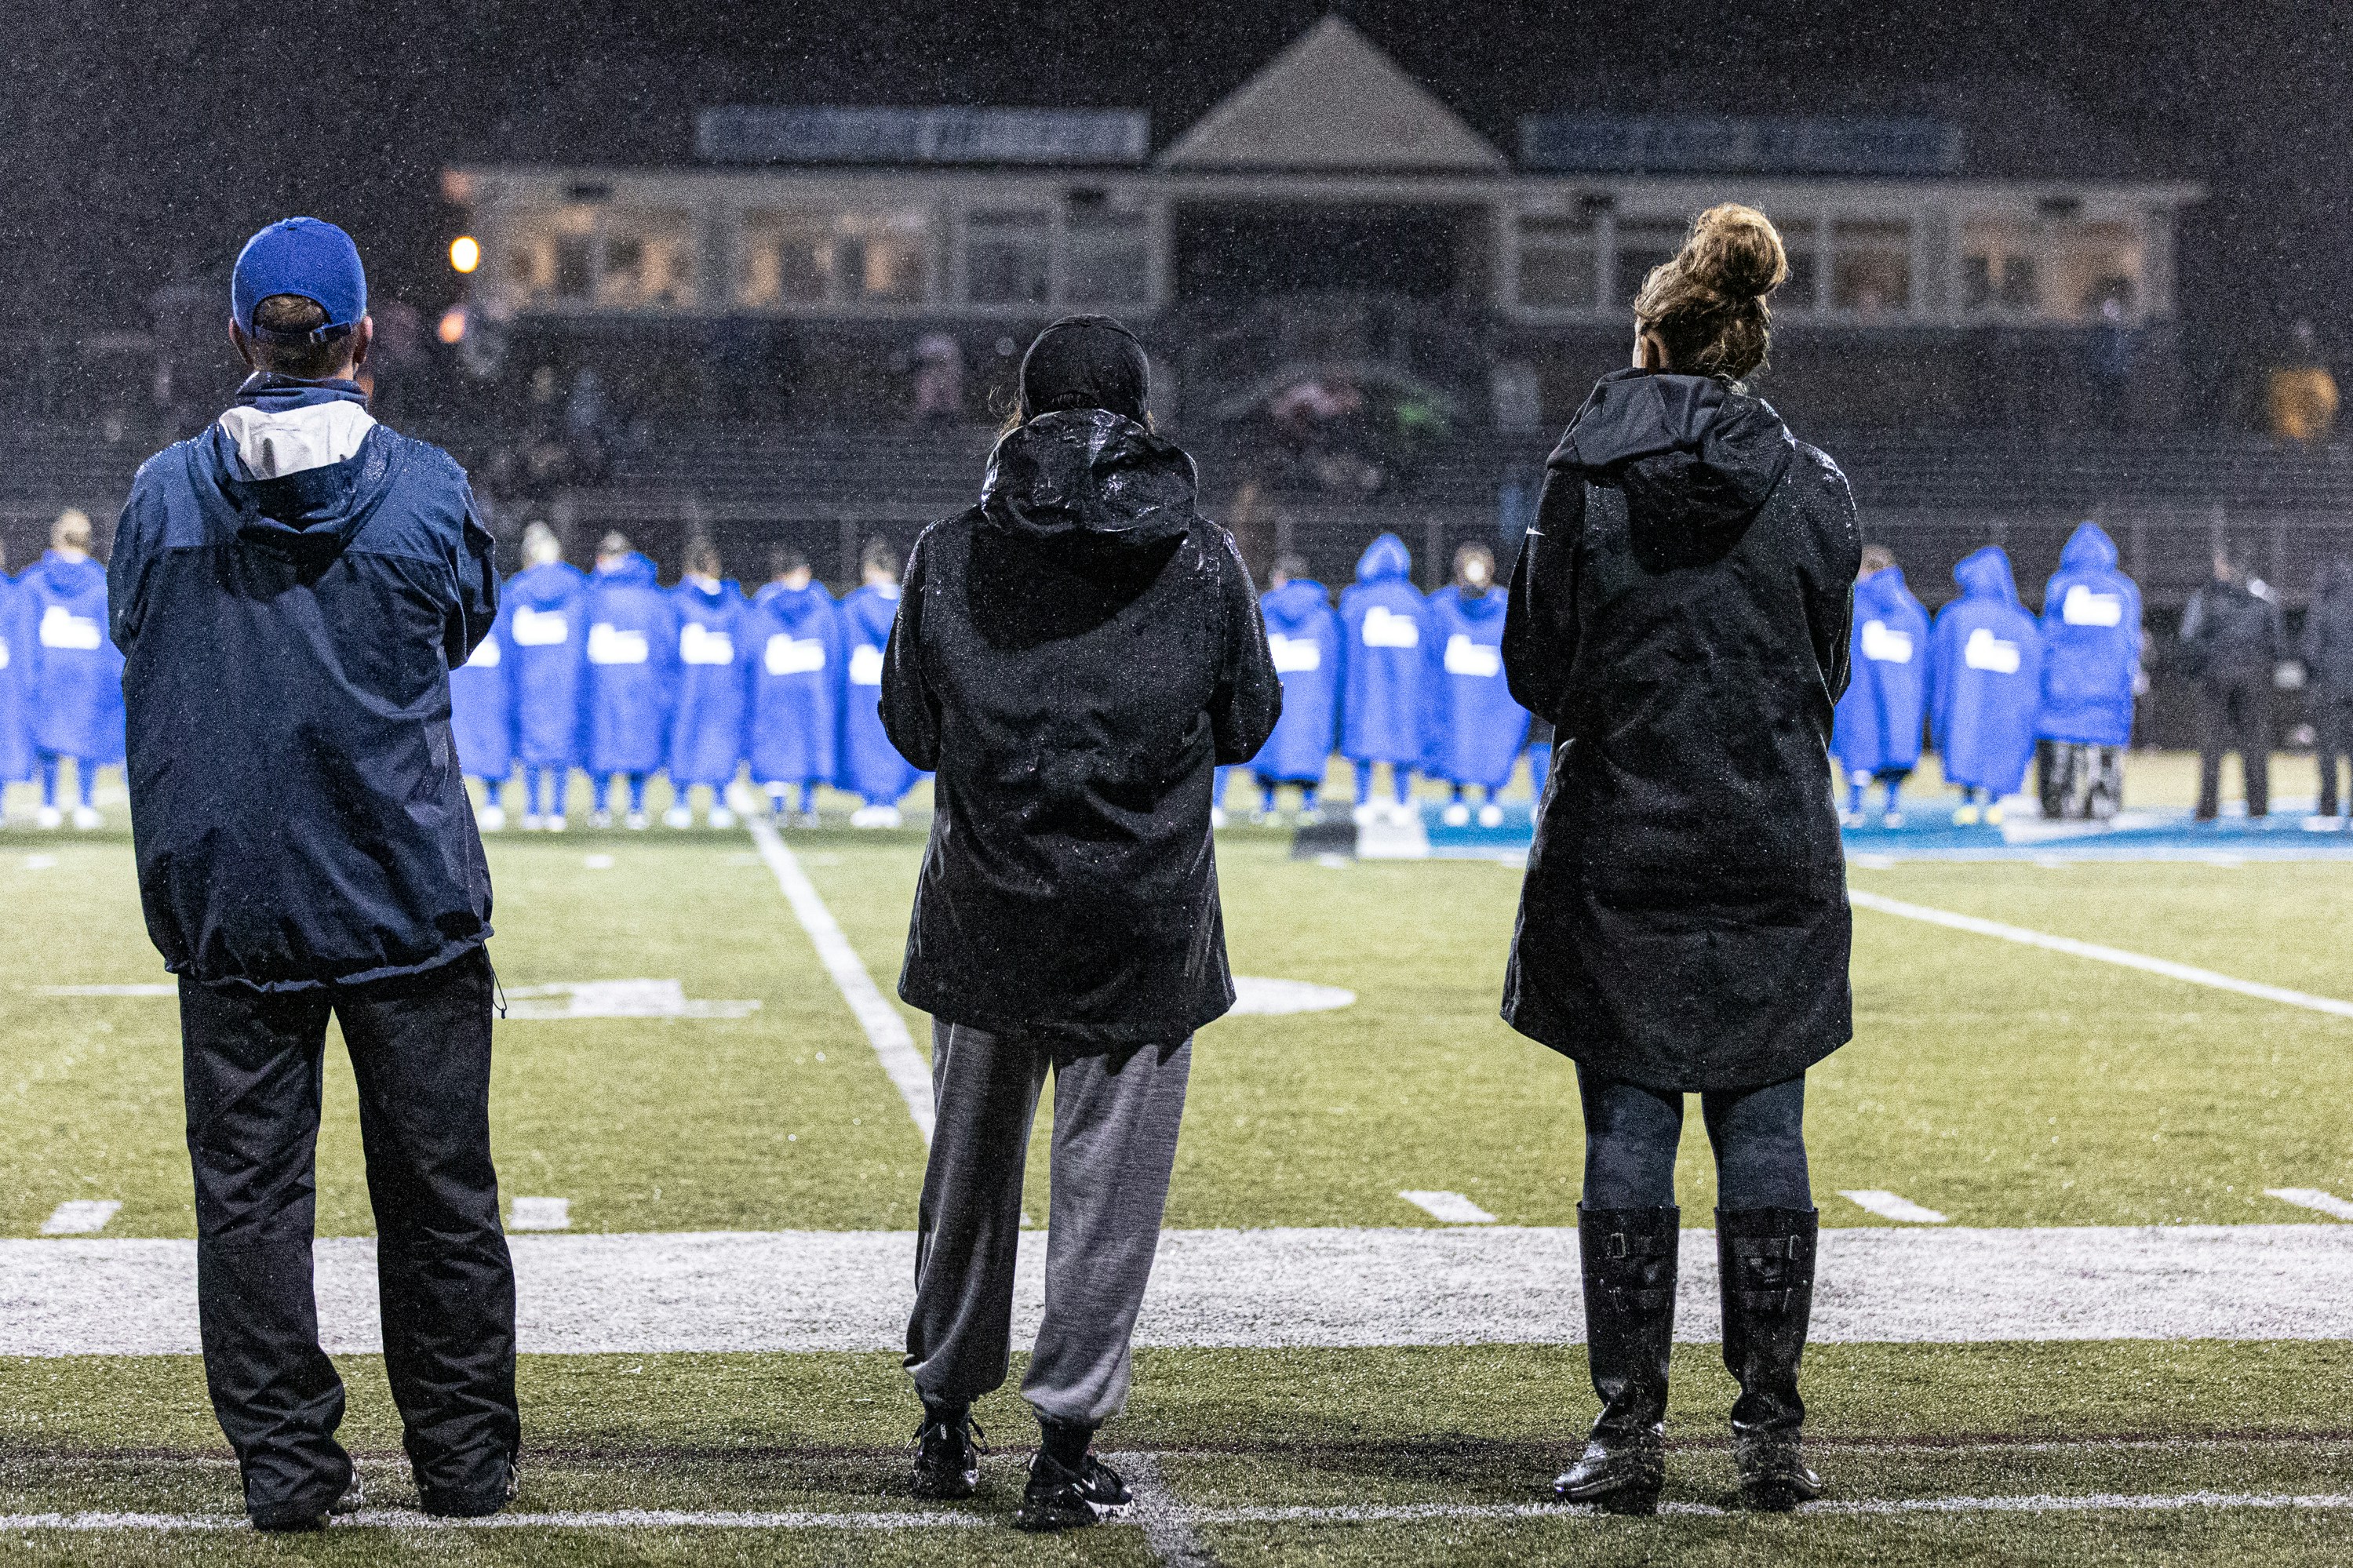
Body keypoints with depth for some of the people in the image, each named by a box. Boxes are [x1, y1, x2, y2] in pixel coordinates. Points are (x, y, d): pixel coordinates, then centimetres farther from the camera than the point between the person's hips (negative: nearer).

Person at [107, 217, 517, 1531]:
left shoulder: (166, 494, -2)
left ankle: (287, 1464, 9)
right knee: (440, 1188, 9)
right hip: (409, 898, -1)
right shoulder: (427, 487, -6)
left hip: (228, 898, 1)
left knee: (250, 1186, 8)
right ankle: (465, 1459, 16)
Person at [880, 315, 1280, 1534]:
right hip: (1144, 919, -2)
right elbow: (1247, 725, 5)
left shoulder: (952, 554, -2)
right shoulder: (1201, 558, -4)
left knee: (970, 1166, 16)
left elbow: (911, 729, 5)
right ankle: (1065, 1446, 4)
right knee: (1107, 1181, 4)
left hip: (987, 914, 2)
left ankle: (945, 1414, 28)